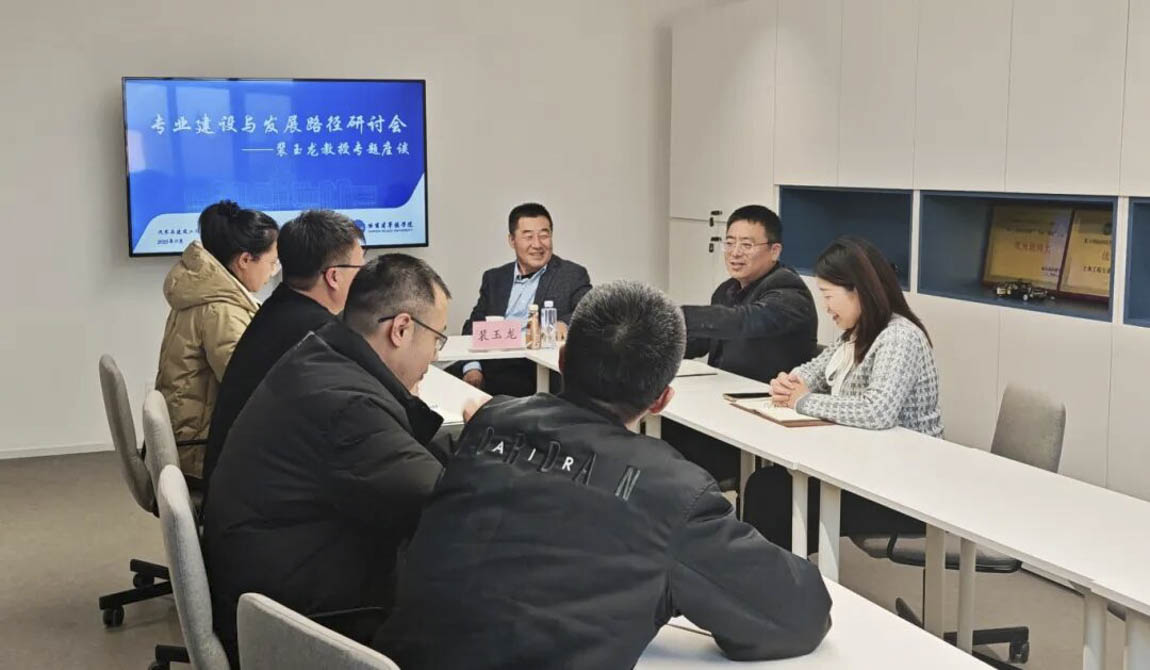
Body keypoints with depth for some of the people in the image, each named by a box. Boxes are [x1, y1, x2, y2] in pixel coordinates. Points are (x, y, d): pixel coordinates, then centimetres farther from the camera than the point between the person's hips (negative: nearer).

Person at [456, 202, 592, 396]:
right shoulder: (494, 278, 20)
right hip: (491, 366, 4)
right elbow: (474, 326, 15)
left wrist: (564, 323, -27)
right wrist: (472, 368, -4)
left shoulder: (573, 276, 7)